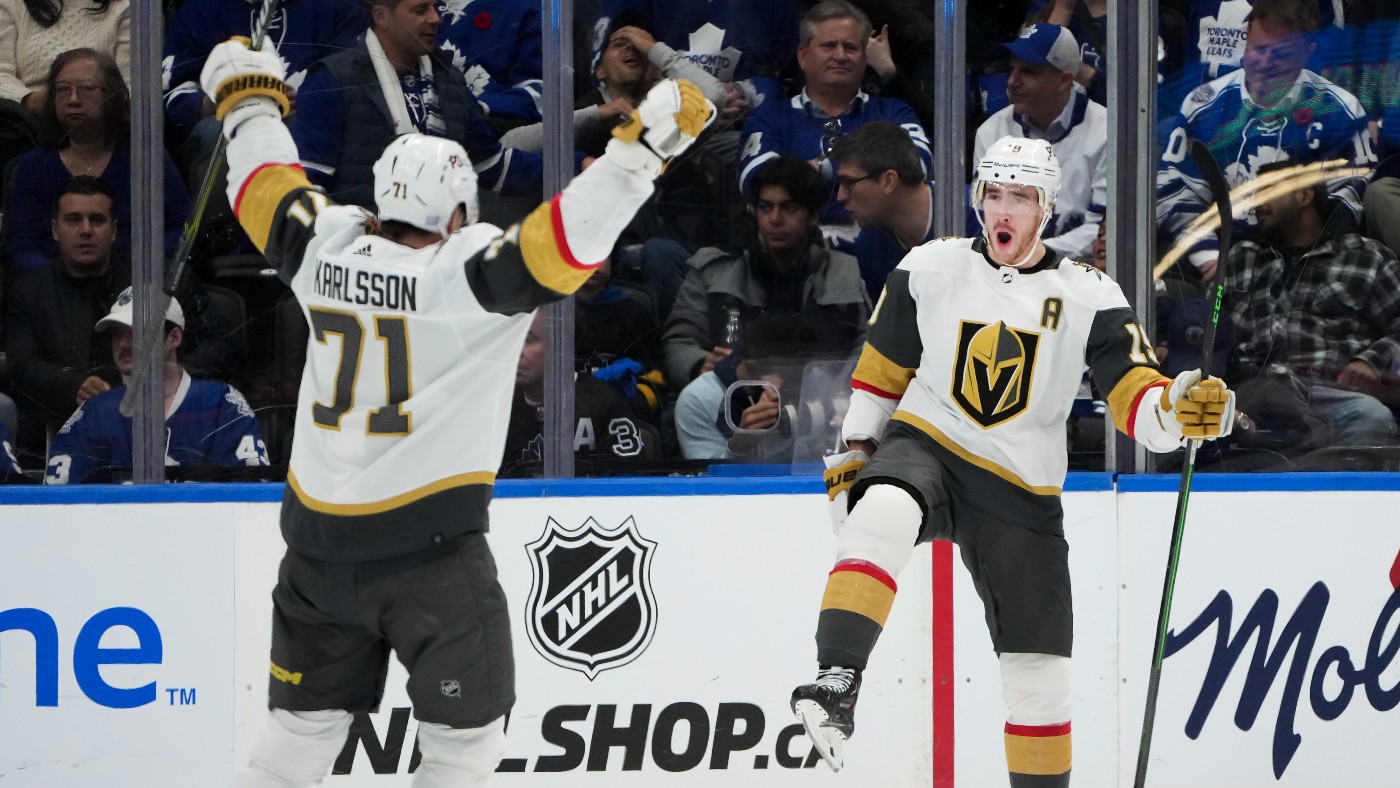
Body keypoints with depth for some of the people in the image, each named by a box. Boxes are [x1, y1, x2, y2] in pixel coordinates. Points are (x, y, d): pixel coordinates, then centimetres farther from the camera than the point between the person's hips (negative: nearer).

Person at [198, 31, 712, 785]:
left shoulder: (327, 248, 2)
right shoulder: (466, 270, -12)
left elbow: (265, 189, 18)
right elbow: (562, 241, -22)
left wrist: (250, 101, 33)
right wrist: (645, 143, -22)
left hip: (321, 545, 6)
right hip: (429, 546, -6)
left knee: (303, 726, 18)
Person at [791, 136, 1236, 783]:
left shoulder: (1089, 299, -2)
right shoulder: (928, 270, 2)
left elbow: (1138, 398, -10)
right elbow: (883, 367, 15)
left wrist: (1182, 409, -30)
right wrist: (855, 449, 10)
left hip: (1021, 495, 1)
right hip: (924, 447, -1)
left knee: (1040, 671, 2)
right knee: (882, 515, -37)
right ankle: (836, 683, -42)